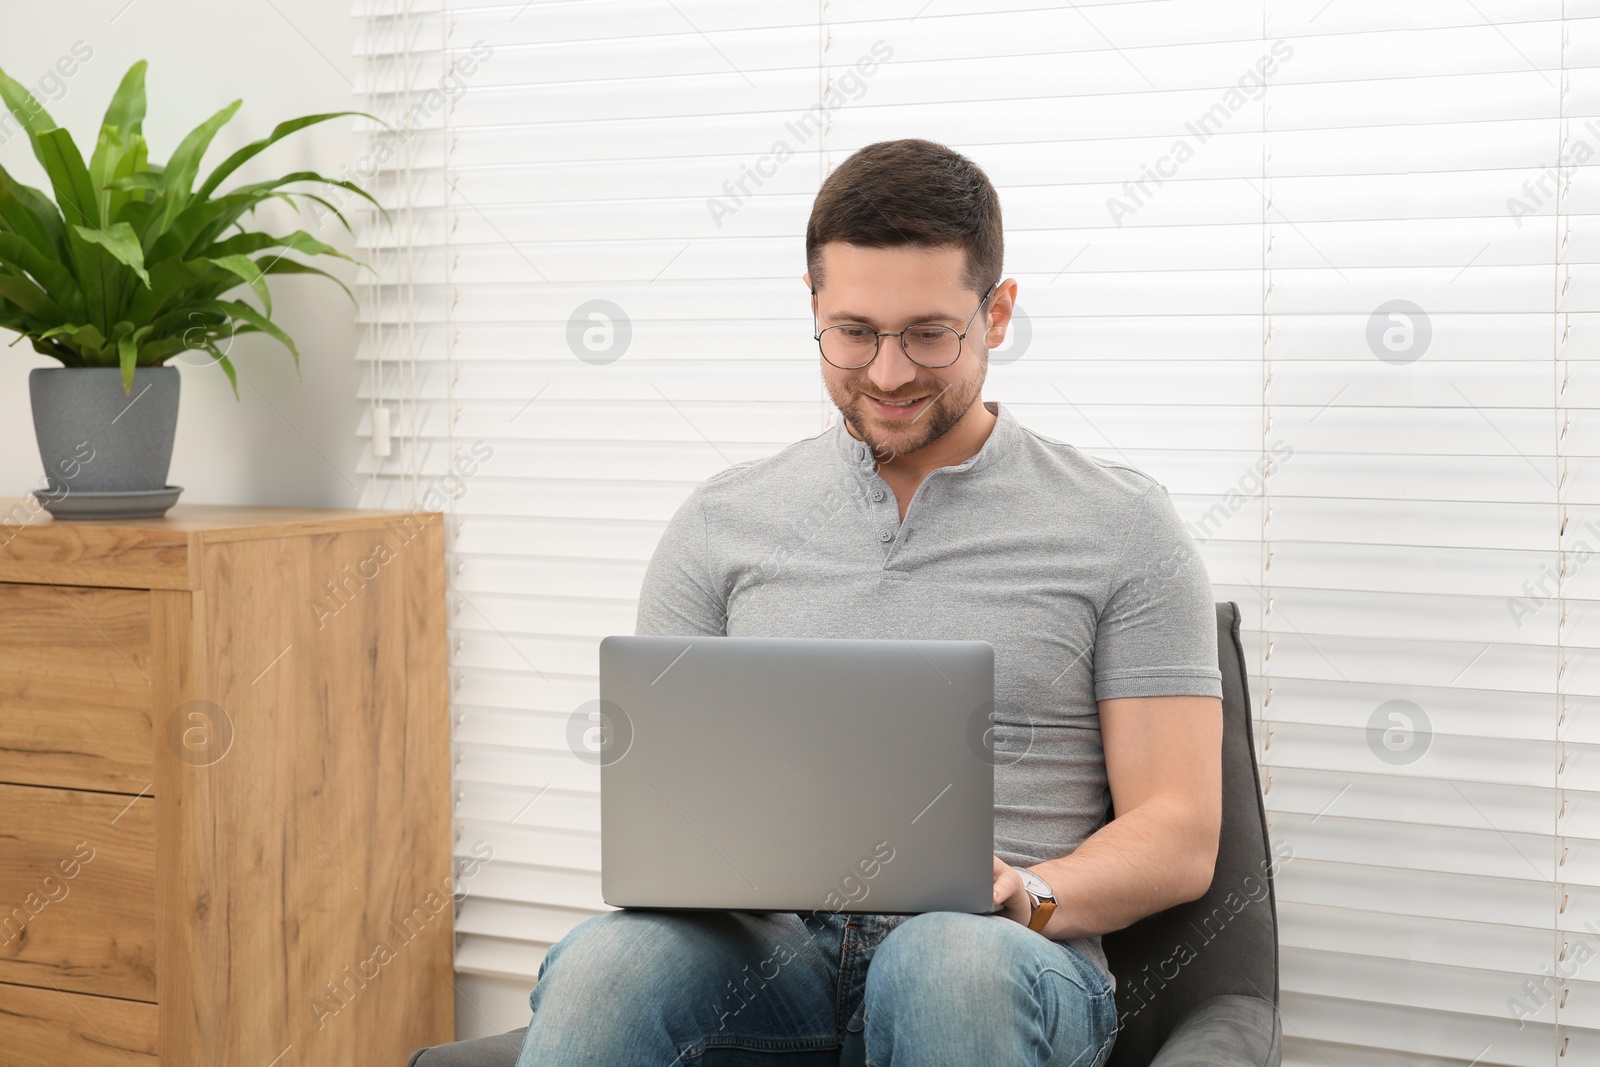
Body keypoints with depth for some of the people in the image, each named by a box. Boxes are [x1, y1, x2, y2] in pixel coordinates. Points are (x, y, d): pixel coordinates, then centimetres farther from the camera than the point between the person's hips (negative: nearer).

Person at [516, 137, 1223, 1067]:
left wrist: (1024, 895, -16)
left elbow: (1179, 837, 3)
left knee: (950, 962, -38)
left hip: (1006, 963, -1)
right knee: (601, 970, -33)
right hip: (770, 947, 2)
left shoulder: (1120, 526, 7)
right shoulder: (723, 524, 14)